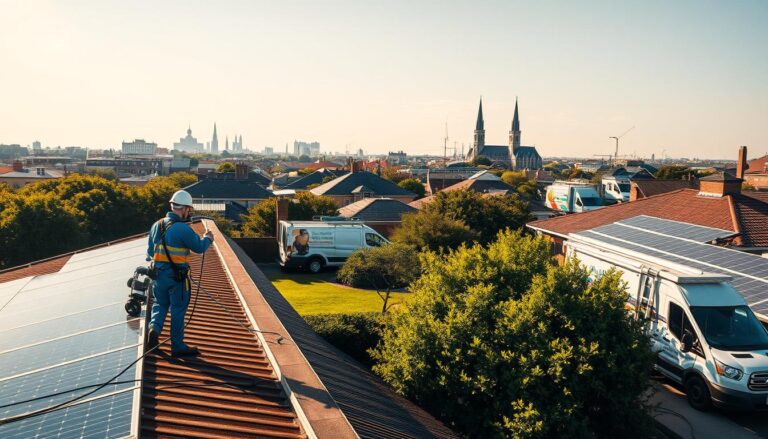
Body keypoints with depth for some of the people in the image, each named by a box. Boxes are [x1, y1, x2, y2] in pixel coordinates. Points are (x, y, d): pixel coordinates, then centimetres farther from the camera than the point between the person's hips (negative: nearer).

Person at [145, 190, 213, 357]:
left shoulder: (156, 225, 4)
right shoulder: (183, 229, -19)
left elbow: (150, 251, 13)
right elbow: (199, 247, -12)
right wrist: (207, 238, 8)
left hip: (158, 273, 6)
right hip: (177, 275, -6)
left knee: (160, 304, 23)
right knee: (178, 309, 5)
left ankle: (154, 327, -2)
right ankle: (177, 346, 14)